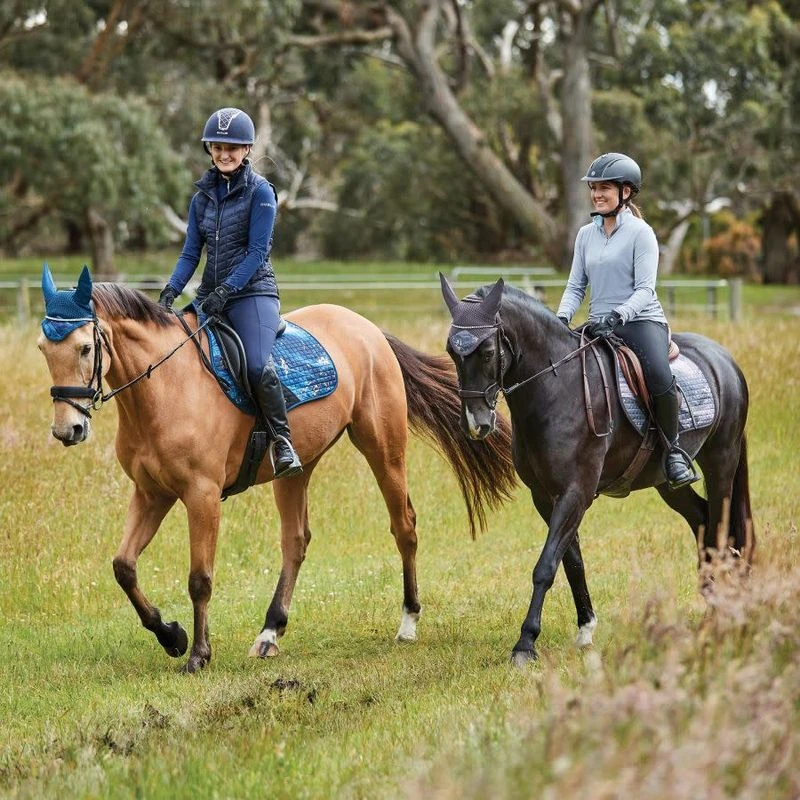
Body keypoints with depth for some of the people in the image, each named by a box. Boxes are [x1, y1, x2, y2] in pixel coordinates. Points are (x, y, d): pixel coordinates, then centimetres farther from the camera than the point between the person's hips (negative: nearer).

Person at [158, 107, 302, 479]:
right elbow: (191, 252, 11)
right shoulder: (203, 196, 12)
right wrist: (172, 290, -6)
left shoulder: (260, 192, -5)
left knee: (257, 365, -30)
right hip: (210, 295, 7)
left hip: (252, 291, -6)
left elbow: (257, 252, -11)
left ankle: (282, 441, -18)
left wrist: (226, 291, -21)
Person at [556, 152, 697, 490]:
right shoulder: (586, 234, 14)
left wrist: (618, 316, -26)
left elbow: (645, 288, -10)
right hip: (600, 326, 6)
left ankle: (673, 451, -15)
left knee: (660, 377, -32)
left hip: (642, 321, -6)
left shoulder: (640, 232, -3)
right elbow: (576, 286, 13)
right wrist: (561, 319, -6)